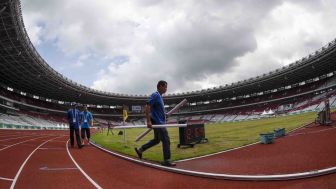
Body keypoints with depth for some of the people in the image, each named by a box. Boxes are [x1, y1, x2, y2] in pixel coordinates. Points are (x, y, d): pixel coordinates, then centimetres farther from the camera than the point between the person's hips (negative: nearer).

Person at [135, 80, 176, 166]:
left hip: (159, 122, 10)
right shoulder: (155, 95, -14)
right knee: (166, 140, -5)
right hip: (158, 122, -10)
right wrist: (148, 121, -25)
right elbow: (147, 107, -22)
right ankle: (167, 160, 3)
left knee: (156, 140, 18)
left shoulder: (159, 96, 15)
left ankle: (140, 149, 25)